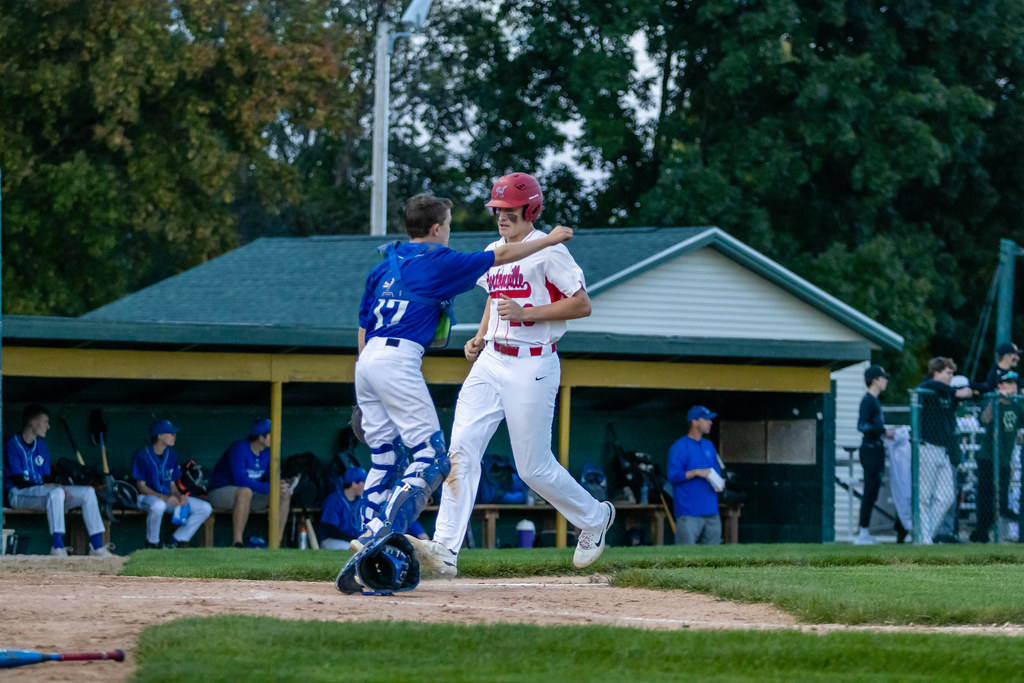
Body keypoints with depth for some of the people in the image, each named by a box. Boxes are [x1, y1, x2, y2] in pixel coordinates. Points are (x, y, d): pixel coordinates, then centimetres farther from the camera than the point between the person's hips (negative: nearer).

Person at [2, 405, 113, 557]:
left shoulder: (41, 446, 18)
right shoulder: (12, 445, -8)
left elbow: (46, 479, 15)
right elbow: (19, 481, -15)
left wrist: (55, 486, -8)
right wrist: (47, 486, -23)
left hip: (42, 490, 8)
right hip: (19, 495, -8)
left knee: (88, 492, -4)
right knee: (56, 492, -38)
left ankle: (97, 547, -9)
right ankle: (57, 548, -43)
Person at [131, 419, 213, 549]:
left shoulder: (171, 455, 9)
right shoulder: (142, 455, -11)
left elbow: (172, 485, 12)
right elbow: (141, 487, -14)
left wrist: (179, 496, -12)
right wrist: (165, 498, -26)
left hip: (168, 497, 7)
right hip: (147, 497, -7)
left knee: (205, 508, -7)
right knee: (158, 506, -44)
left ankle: (172, 542, -4)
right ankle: (152, 544, -19)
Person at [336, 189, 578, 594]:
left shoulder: (383, 267, 21)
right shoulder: (438, 263, 0)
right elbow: (502, 256, 7)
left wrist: (368, 395, 25)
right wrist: (550, 239, 20)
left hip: (366, 361, 8)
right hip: (398, 360, -8)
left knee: (386, 461, 11)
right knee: (430, 458, -8)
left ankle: (368, 558, 4)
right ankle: (380, 534, -27)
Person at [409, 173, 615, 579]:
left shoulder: (548, 251, -9)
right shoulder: (493, 253, 14)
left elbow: (582, 304, -11)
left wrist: (526, 313, -19)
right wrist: (479, 338, 12)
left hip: (532, 366, -7)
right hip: (490, 361, 7)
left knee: (534, 467, 0)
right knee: (461, 449, -10)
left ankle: (594, 517, 28)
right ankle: (445, 551, -17)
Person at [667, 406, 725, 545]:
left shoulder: (709, 446, 18)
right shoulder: (680, 447, -5)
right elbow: (673, 476, -12)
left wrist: (720, 484, 6)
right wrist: (697, 472, -20)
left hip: (711, 512, 7)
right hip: (689, 512, -7)